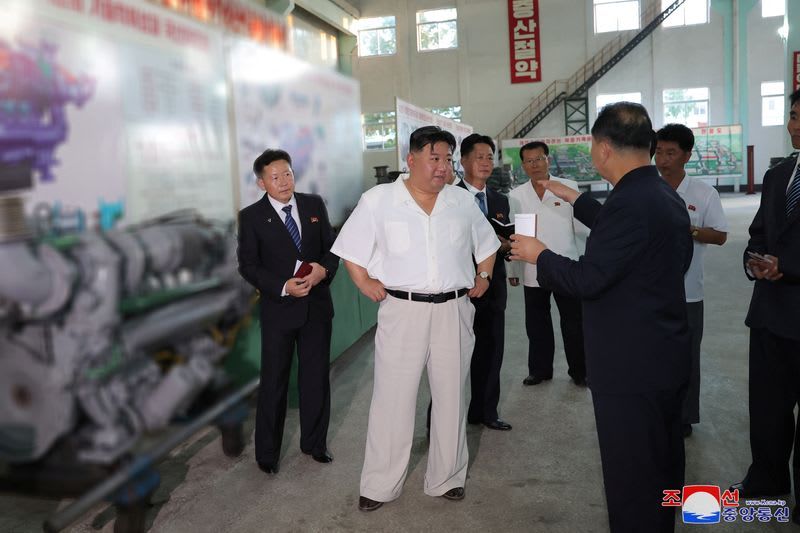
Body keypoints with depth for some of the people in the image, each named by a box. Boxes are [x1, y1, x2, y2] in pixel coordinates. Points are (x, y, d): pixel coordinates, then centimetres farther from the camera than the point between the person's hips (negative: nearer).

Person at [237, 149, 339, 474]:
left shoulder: (314, 204, 3)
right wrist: (283, 287, -19)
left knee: (316, 378, 13)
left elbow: (332, 246, 7)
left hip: (317, 305, 3)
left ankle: (314, 443, 32)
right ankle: (267, 453, 25)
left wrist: (324, 268, -14)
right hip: (279, 308, -3)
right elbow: (247, 266, -6)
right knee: (273, 383, 7)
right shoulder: (251, 217, -5)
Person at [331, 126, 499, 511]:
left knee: (451, 397, 12)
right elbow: (350, 248, 5)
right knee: (392, 399, 3)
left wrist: (482, 278, 12)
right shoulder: (378, 200, -2)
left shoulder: (463, 201, 8)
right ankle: (380, 485, 20)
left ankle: (447, 479, 29)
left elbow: (486, 244, 22)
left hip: (454, 310, 3)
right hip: (402, 310, -3)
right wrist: (364, 283, -4)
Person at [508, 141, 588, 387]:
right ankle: (540, 370, 27)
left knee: (574, 324, 8)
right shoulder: (516, 196, 3)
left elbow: (582, 228, 2)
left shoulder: (569, 188, -1)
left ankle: (579, 371, 24)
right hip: (533, 272, 2)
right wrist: (513, 270, 6)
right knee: (537, 325, 11)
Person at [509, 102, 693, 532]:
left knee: (631, 477, 6)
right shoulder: (664, 195, 6)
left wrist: (539, 255, -8)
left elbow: (587, 279, -24)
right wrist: (577, 202, 27)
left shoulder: (629, 203, -25)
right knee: (663, 463, 24)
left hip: (631, 367, -10)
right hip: (668, 357, 10)